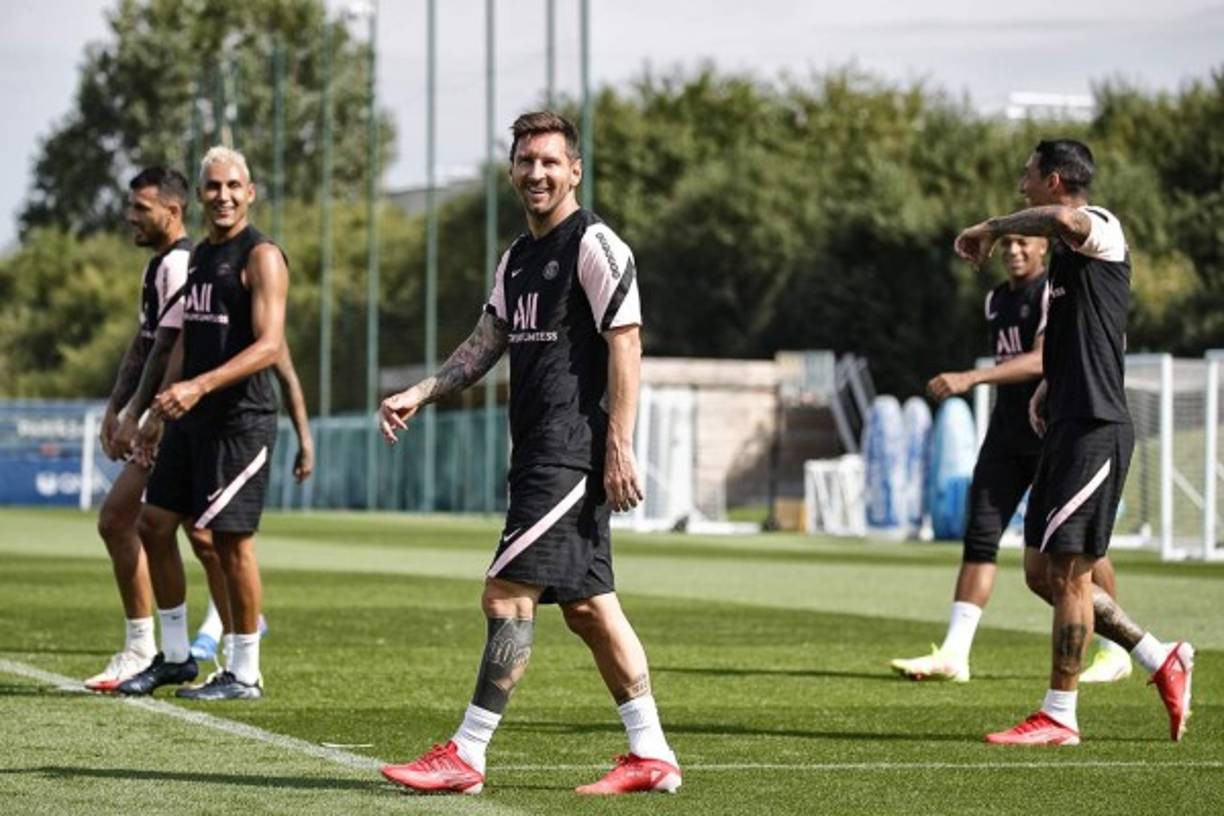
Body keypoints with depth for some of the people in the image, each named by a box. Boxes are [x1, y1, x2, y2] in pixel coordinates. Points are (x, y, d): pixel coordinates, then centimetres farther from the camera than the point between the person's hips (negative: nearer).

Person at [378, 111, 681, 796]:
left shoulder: (595, 246, -9)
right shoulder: (517, 258, 19)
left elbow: (626, 346, -14)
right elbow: (485, 345, 20)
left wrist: (619, 448, -19)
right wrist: (418, 395, 7)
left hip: (573, 453, -9)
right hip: (539, 454, 9)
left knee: (508, 594, -11)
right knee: (588, 605, 10)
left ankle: (466, 756, -8)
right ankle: (652, 757, 14)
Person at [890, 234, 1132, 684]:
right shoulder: (996, 300, 14)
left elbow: (1039, 361, -24)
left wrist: (970, 378, -32)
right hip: (1007, 436, 6)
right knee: (980, 536, -4)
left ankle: (1115, 650, 16)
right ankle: (954, 654, -8)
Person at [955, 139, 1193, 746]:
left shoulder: (1101, 230, -11)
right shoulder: (1067, 252, 19)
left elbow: (1063, 219, -37)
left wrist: (992, 228, -23)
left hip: (1095, 429, -10)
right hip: (1067, 428, 10)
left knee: (1066, 573, -6)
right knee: (1043, 573, 11)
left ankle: (1059, 717, 0)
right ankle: (1161, 661, 21)